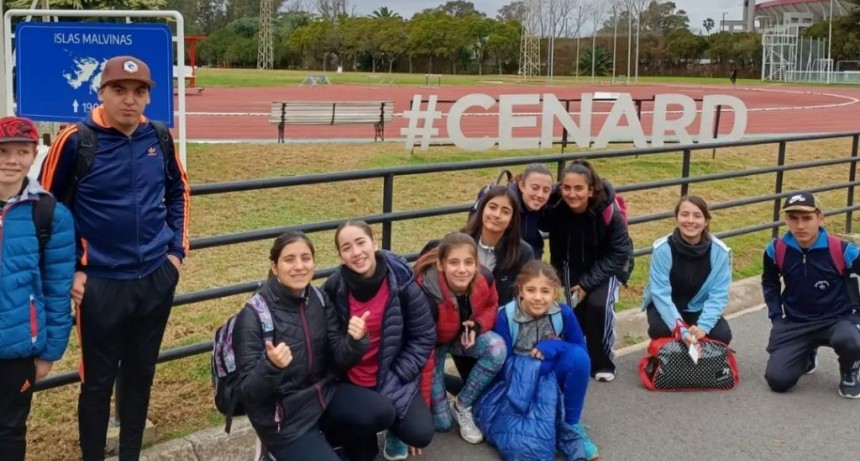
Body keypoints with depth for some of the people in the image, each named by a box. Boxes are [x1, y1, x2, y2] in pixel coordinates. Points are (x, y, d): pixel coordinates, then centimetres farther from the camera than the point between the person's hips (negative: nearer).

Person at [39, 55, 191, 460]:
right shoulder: (76, 140, -12)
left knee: (140, 375, 16)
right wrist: (69, 270, -6)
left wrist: (177, 249, 8)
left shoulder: (159, 138, 0)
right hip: (100, 283, -4)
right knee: (98, 380, 6)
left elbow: (178, 192, 15)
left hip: (157, 278, 4)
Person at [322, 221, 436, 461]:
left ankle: (391, 423, 17)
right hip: (350, 382, 0)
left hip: (394, 380, 0)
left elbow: (424, 337, -6)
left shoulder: (401, 282, -13)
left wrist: (395, 379, -11)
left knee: (420, 434, -19)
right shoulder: (334, 288, -10)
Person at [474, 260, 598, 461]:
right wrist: (537, 363, -26)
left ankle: (570, 426, -12)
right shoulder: (506, 317, -19)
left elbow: (582, 352, -5)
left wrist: (555, 346, -24)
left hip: (551, 378, 4)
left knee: (578, 357, -28)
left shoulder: (563, 313, -12)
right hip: (515, 383, -4)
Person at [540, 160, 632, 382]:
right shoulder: (555, 207, -25)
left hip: (607, 264, -2)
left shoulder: (608, 211, -31)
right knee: (576, 308, -11)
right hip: (573, 264, 3)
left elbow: (618, 253, -22)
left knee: (599, 304, -23)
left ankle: (603, 363, -2)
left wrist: (587, 283, -25)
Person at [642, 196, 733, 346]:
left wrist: (703, 327, -30)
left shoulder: (719, 251, -19)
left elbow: (718, 294, -15)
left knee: (722, 335, -23)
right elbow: (660, 293, -26)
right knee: (660, 330, -33)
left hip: (699, 308, 2)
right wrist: (681, 330, -36)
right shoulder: (663, 248, -25)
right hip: (665, 306, -2)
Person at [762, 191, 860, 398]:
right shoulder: (776, 250, -9)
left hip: (838, 319, -2)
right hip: (795, 323, 3)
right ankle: (807, 353, 26)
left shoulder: (841, 250, -19)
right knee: (777, 380, -11)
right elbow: (769, 283, 11)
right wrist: (776, 317, 4)